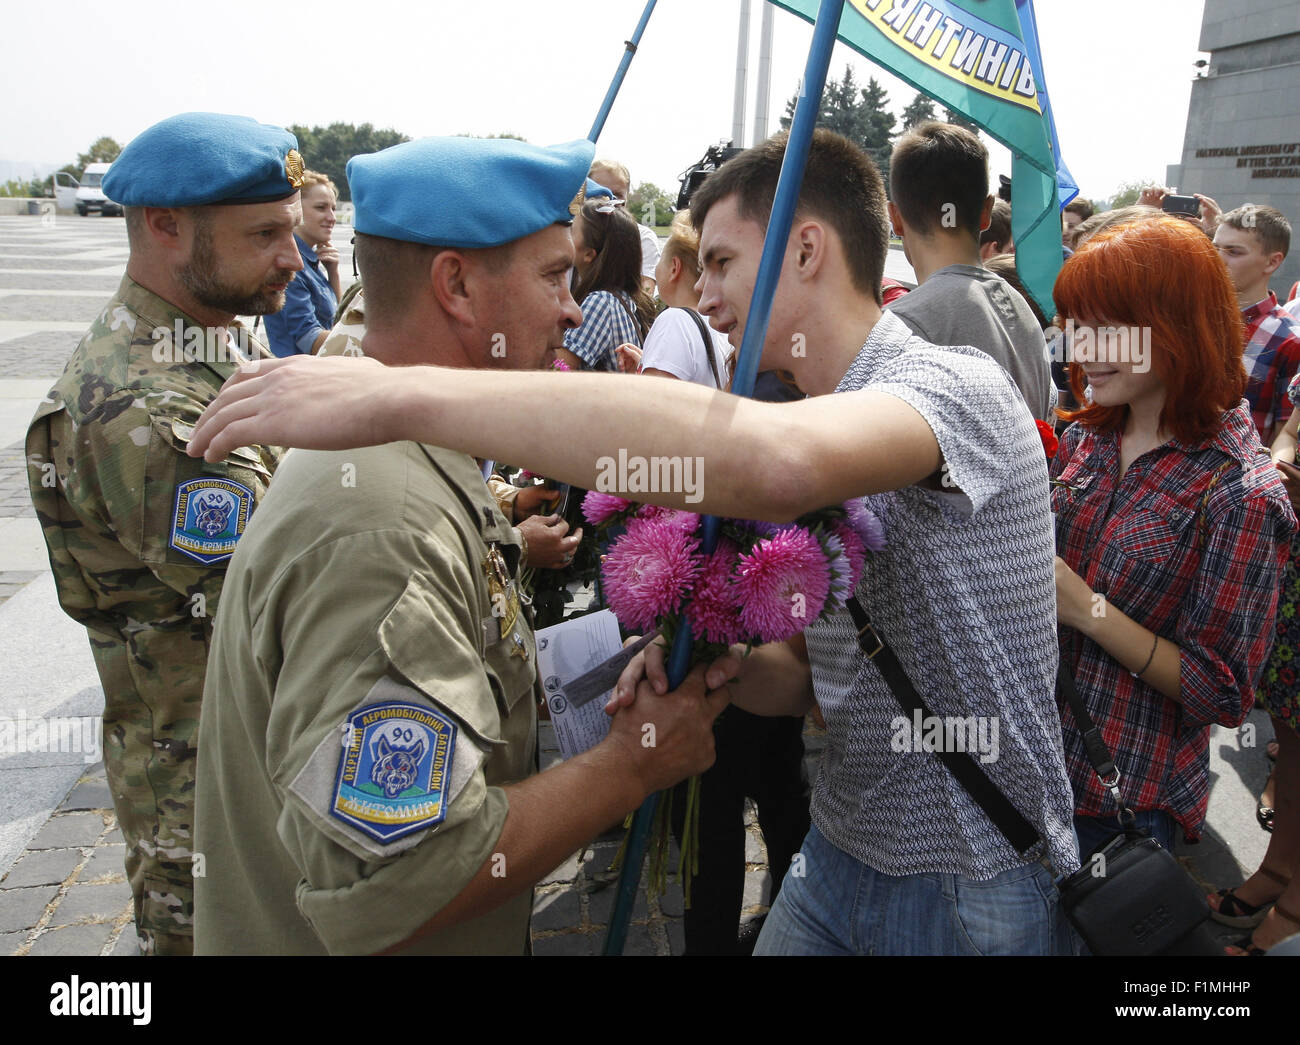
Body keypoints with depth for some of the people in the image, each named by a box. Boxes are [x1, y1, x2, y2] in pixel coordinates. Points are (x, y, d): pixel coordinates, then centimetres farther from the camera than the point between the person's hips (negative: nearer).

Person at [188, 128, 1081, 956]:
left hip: (971, 892, -6)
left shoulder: (955, 384, -20)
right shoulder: (816, 422, 6)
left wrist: (406, 394, -41)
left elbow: (774, 462, -44)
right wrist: (722, 668, -14)